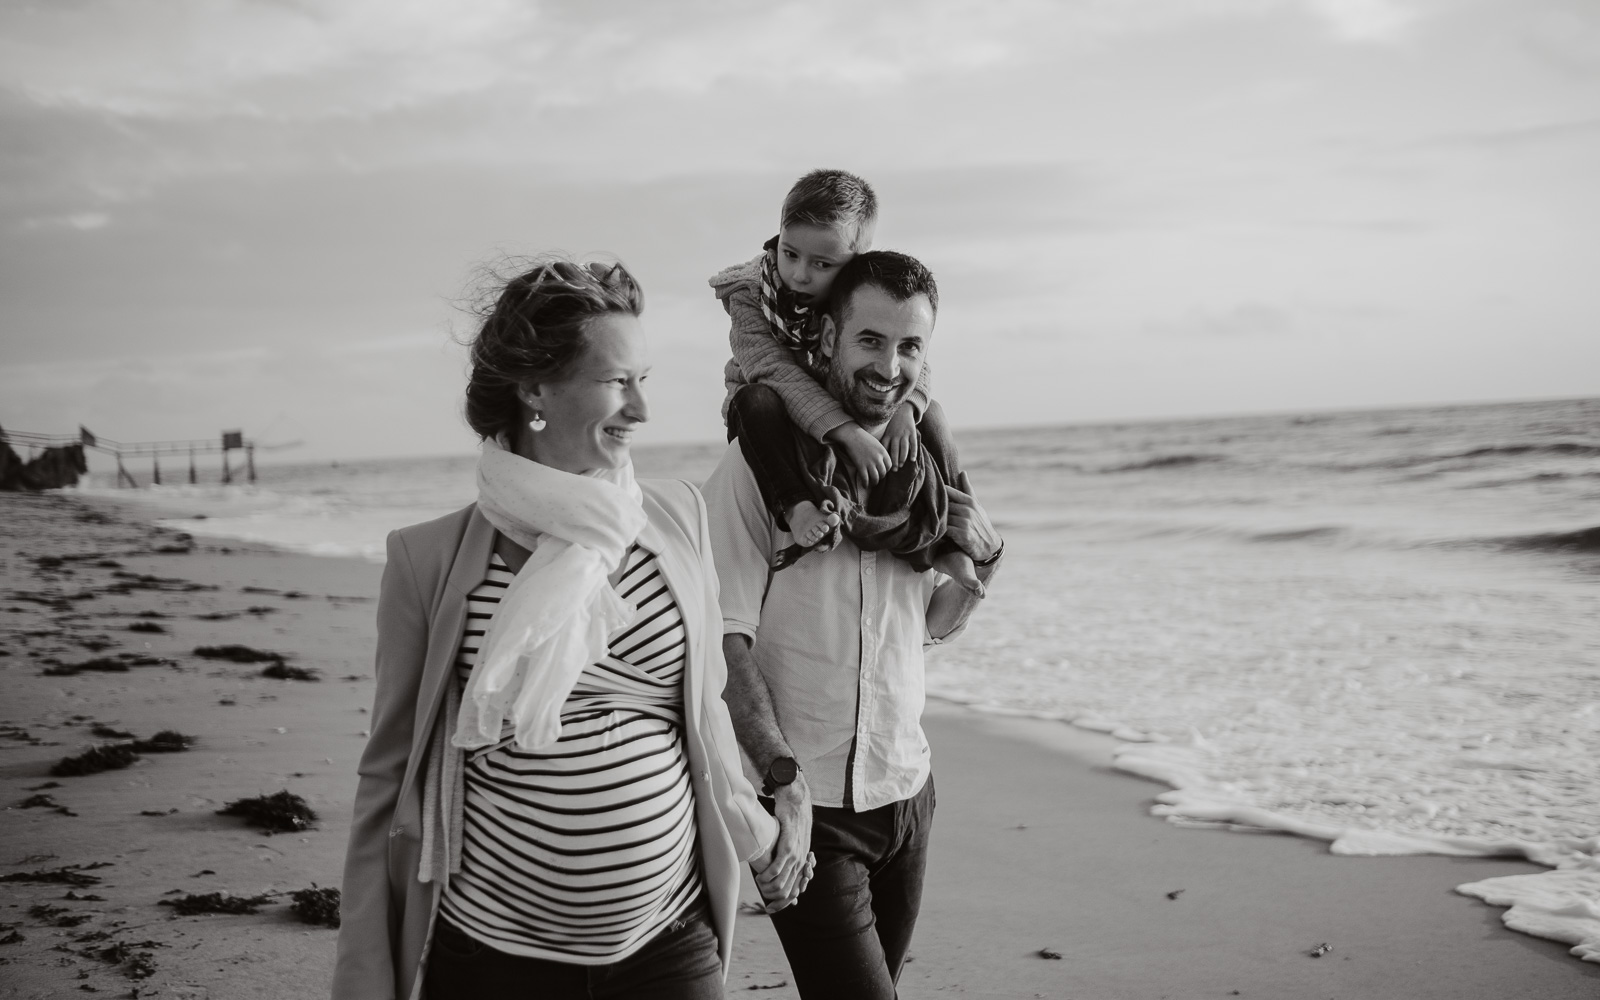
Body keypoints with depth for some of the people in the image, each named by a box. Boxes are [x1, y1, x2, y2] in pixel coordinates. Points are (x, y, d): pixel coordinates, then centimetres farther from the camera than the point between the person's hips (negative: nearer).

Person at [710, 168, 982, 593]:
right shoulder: (748, 295, -24)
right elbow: (776, 372, -36)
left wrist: (905, 407, -38)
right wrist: (847, 432, -47)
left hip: (849, 414, 4)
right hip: (777, 427, -4)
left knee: (928, 414, -13)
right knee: (755, 400, -36)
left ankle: (947, 542, -9)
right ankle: (797, 506, -46)